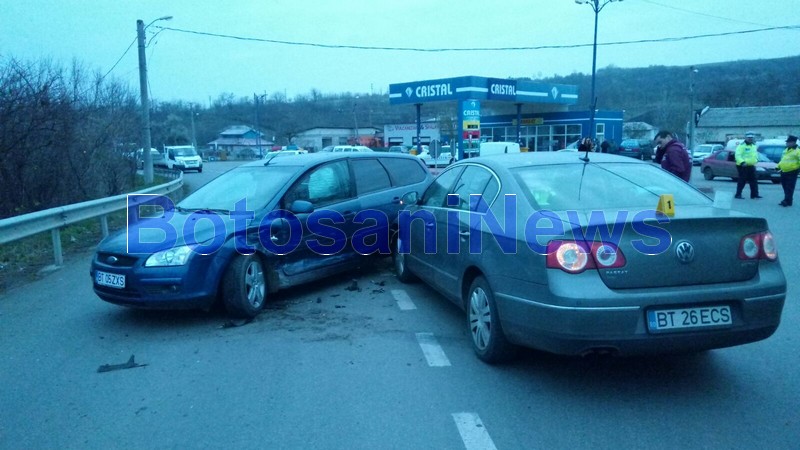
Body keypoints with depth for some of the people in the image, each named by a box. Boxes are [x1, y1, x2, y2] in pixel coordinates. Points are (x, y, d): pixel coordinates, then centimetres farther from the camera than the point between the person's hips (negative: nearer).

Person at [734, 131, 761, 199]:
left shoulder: (754, 146, 16)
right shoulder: (741, 145, -9)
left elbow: (755, 155, 32)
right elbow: (738, 155, -19)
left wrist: (756, 160, 20)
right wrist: (742, 162, -32)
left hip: (751, 166, 8)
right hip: (743, 166, -7)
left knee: (754, 181, 7)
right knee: (742, 181, -6)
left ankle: (754, 194, 12)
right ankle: (738, 194, 0)